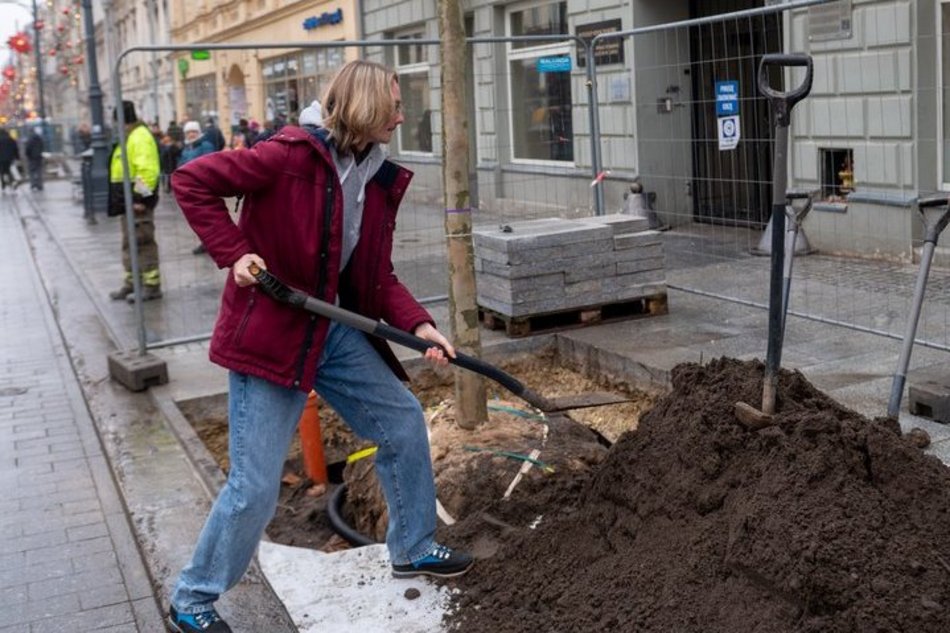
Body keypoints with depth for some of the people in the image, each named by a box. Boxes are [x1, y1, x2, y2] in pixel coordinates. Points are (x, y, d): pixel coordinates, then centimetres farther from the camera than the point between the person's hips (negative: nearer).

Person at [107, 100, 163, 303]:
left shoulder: (140, 137, -15)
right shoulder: (128, 137, 18)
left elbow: (147, 170, -24)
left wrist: (141, 197, -24)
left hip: (136, 199, -11)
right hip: (128, 199, 11)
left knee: (143, 242, -7)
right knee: (129, 243, 16)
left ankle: (151, 285, -2)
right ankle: (131, 282, 24)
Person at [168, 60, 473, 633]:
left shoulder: (381, 181, 5)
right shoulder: (294, 155, -17)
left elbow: (379, 277, 9)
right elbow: (192, 182, -15)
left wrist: (417, 324, -6)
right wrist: (234, 252, -21)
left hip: (337, 332, 8)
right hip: (269, 332, -8)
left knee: (404, 420, 14)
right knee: (256, 485, -4)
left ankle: (413, 549, 34)